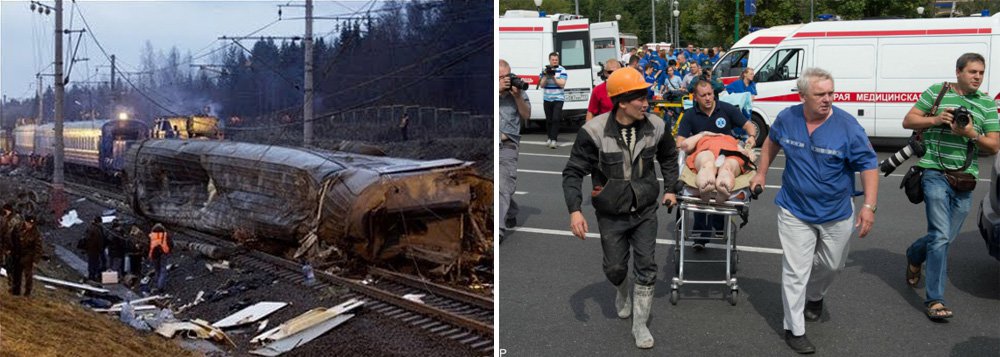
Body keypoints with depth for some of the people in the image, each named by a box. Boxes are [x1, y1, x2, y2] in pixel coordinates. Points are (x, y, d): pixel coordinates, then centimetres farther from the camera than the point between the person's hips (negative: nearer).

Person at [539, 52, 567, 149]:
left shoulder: (562, 70, -3)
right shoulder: (545, 70, 6)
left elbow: (562, 84, -9)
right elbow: (542, 85, 2)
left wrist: (553, 77, -20)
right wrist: (546, 75, -14)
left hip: (558, 99, -3)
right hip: (547, 99, 4)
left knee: (555, 119, -13)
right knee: (548, 120, 8)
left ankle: (554, 140, -16)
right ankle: (550, 138, 21)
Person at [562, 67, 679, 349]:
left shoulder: (656, 127, -11)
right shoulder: (594, 131, -22)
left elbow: (668, 157, 12)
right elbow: (573, 172, -16)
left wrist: (669, 188, 8)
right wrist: (574, 209, -24)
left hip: (645, 211, 2)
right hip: (611, 214, -2)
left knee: (646, 267, 0)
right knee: (615, 268, 13)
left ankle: (640, 324, 16)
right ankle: (622, 293, 49)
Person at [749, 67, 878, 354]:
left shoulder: (847, 125, -17)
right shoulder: (787, 118, -8)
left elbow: (869, 165, -14)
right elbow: (772, 142, 15)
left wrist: (869, 206, -20)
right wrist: (761, 173, 14)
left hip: (836, 213, 0)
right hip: (795, 211, 0)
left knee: (832, 265, 20)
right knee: (795, 272, -2)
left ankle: (815, 296, 51)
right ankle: (794, 330, 10)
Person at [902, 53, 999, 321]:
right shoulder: (937, 92, 2)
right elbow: (908, 121, 3)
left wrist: (971, 134, -14)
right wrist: (935, 120, -13)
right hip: (936, 173, -4)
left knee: (946, 237, 12)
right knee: (941, 236, -13)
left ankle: (914, 256, 44)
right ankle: (934, 300, -9)